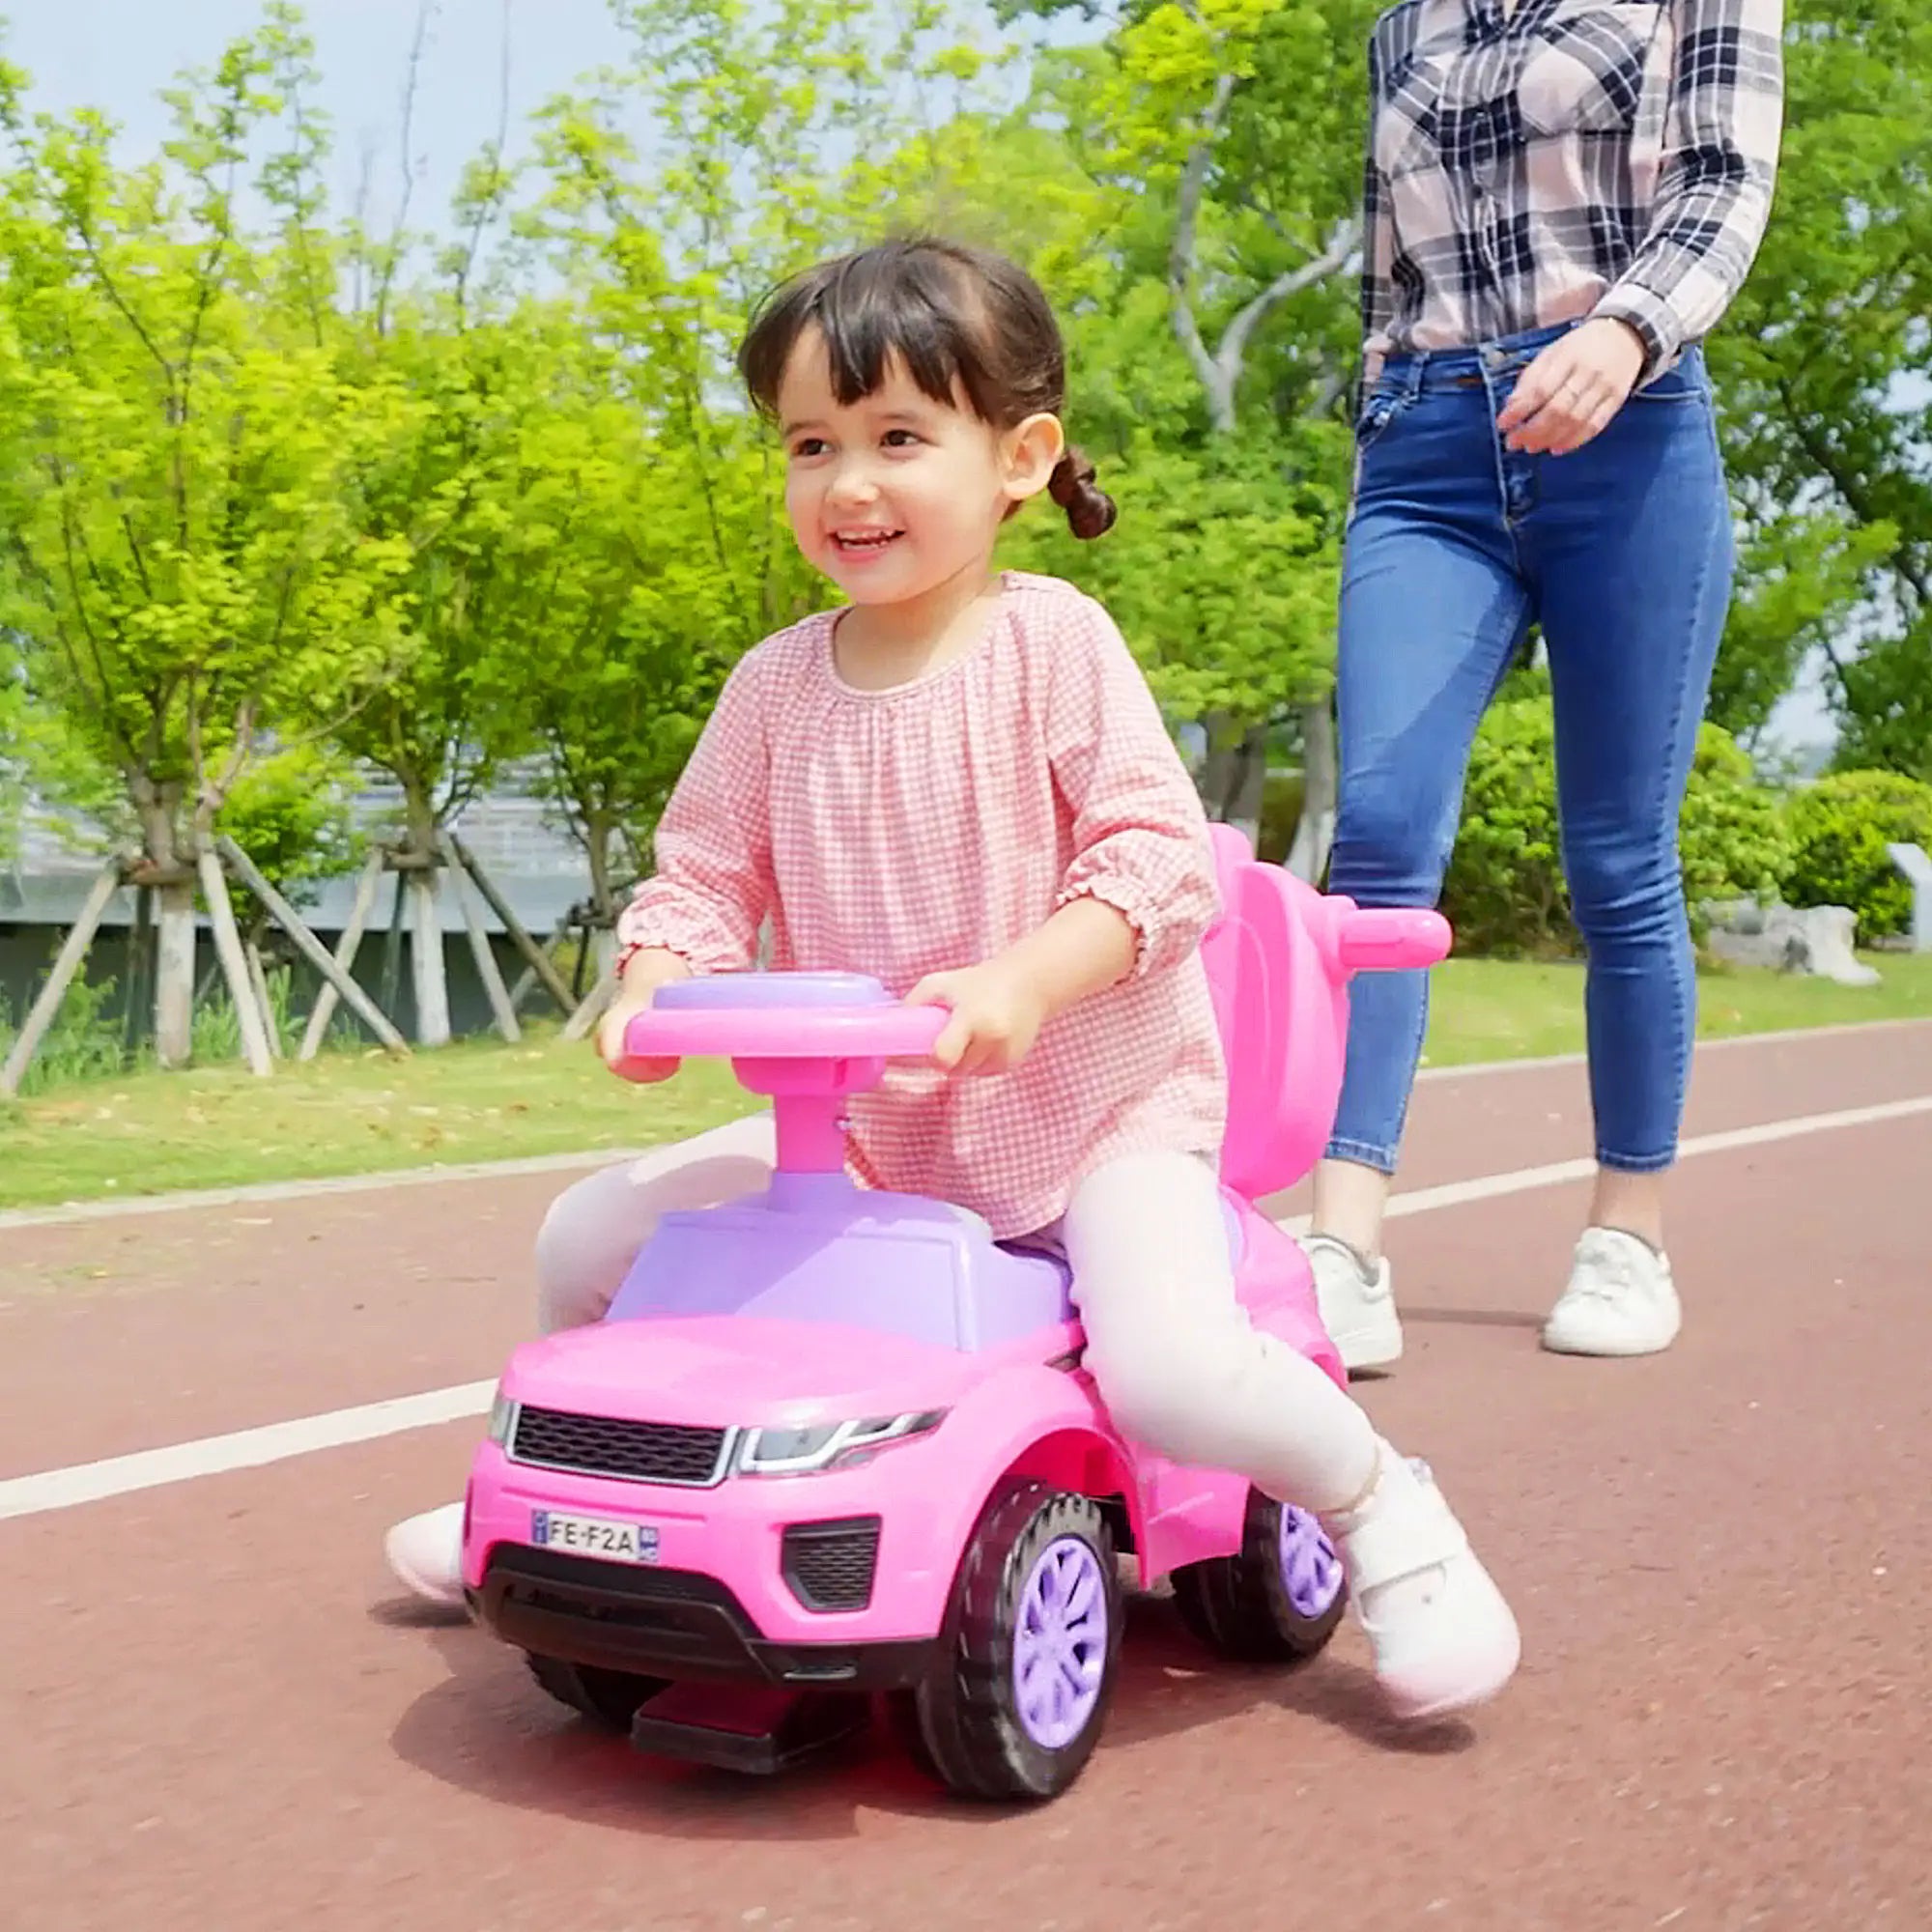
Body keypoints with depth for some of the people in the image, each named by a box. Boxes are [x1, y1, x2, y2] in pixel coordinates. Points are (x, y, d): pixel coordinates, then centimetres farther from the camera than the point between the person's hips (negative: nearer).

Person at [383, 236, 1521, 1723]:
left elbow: (1161, 856, -18)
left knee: (1171, 1369, -31)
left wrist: (1023, 983, -33)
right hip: (861, 1133, 5)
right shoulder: (779, 683, 0)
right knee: (589, 1240, 0)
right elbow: (704, 876, 4)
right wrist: (653, 986, -17)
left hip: (1098, 1113, -5)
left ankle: (1381, 1506, 0)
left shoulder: (1052, 643, -12)